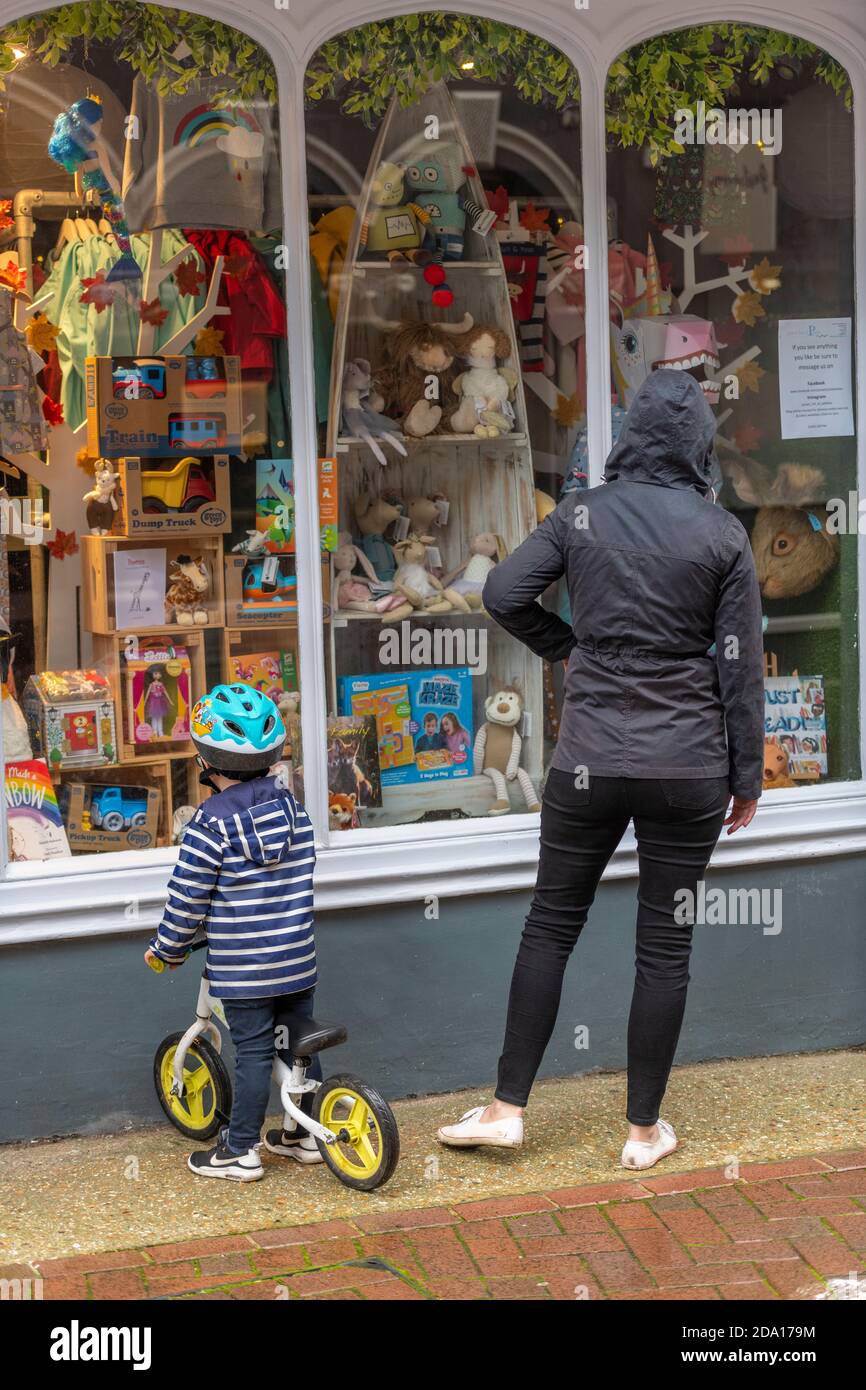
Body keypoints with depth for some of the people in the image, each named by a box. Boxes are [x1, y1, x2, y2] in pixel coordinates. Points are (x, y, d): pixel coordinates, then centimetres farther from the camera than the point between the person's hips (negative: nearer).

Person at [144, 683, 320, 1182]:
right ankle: (307, 1135, 29)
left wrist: (168, 949, 5)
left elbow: (188, 899, -11)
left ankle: (242, 1151, 12)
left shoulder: (212, 823, -15)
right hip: (298, 962, 6)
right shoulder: (293, 808, 3)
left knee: (253, 1054, 2)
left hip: (243, 971, -6)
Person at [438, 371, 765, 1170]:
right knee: (665, 945, 8)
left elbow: (502, 594, -7)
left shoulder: (583, 516, -2)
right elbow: (741, 664, -3)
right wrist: (747, 776, 4)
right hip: (689, 770, -1)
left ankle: (508, 1108, 16)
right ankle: (645, 1129, 16)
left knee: (551, 926, 13)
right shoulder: (722, 535, -5)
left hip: (590, 764, 1)